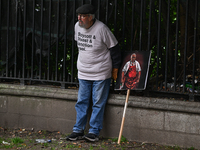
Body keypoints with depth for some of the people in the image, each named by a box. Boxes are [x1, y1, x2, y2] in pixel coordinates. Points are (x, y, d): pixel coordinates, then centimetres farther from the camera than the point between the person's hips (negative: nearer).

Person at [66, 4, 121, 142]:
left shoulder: (101, 29, -16)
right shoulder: (77, 26, 3)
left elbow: (114, 48, -8)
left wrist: (115, 68, -5)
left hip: (101, 73, -6)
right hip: (83, 73, 6)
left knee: (98, 103, 0)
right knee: (81, 102, 7)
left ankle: (94, 132, 5)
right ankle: (78, 130, 13)